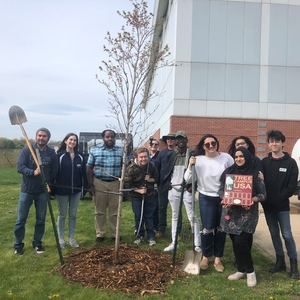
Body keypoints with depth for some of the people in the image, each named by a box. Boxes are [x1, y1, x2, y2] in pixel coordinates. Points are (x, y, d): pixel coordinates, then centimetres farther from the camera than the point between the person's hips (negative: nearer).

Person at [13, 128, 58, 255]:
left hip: (43, 191, 2)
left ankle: (37, 243, 26)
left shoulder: (52, 153, -2)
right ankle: (18, 245, 20)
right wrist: (33, 172, -31)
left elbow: (54, 172, 3)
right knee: (21, 219, 5)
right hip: (27, 190, -1)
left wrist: (48, 183, -8)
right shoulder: (27, 150, -7)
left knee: (41, 219, 10)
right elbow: (19, 166, -15)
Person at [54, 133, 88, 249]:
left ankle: (71, 238, 23)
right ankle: (61, 238, 21)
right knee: (62, 214, 9)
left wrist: (84, 189, 4)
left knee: (73, 215, 11)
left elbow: (83, 173, 6)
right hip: (62, 190, -3)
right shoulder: (60, 155, -7)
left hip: (76, 190, 3)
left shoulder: (80, 156, 4)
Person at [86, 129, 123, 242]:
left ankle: (115, 234, 19)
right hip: (99, 183, 0)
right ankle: (100, 234, 19)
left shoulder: (121, 151, 3)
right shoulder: (94, 150, 3)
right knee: (99, 211, 7)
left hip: (116, 183, 0)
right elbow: (89, 168, 3)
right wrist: (90, 185, -3)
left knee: (115, 212, 7)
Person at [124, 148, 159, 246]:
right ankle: (140, 236, 25)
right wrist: (139, 190, -21)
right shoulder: (131, 168, -19)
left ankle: (151, 236, 21)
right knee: (138, 217, 8)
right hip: (136, 197, -2)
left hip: (149, 196, 2)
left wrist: (149, 179, -17)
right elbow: (127, 184, -13)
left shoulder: (152, 166, -10)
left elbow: (156, 178, 4)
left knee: (149, 216, 9)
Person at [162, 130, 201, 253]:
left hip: (187, 190, -4)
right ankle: (174, 242, 24)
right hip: (173, 189, 5)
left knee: (192, 217, -1)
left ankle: (197, 245, 6)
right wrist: (167, 183, 3)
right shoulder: (171, 154, 7)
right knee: (175, 216, 14)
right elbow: (167, 170, 15)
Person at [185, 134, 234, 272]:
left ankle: (218, 258, 27)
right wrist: (190, 166, -20)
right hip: (206, 198, -1)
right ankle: (205, 257, 23)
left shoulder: (226, 158, -8)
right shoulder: (198, 160, -8)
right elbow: (187, 180, -7)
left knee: (221, 229, 11)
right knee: (207, 229, 0)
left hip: (224, 198, 1)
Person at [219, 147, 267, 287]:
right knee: (235, 242, 9)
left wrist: (253, 200, -20)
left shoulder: (255, 174, -2)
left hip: (247, 213, -4)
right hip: (231, 212, 4)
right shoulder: (228, 172, 7)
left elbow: (263, 194, -1)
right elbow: (221, 190, 8)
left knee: (241, 241, -12)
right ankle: (241, 270, 26)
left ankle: (250, 271, 10)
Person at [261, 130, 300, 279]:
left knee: (287, 234, -2)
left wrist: (280, 197, -13)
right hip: (268, 205, 3)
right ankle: (280, 261, 24)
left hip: (282, 206, -3)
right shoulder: (264, 162, 5)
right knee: (274, 234, 11)